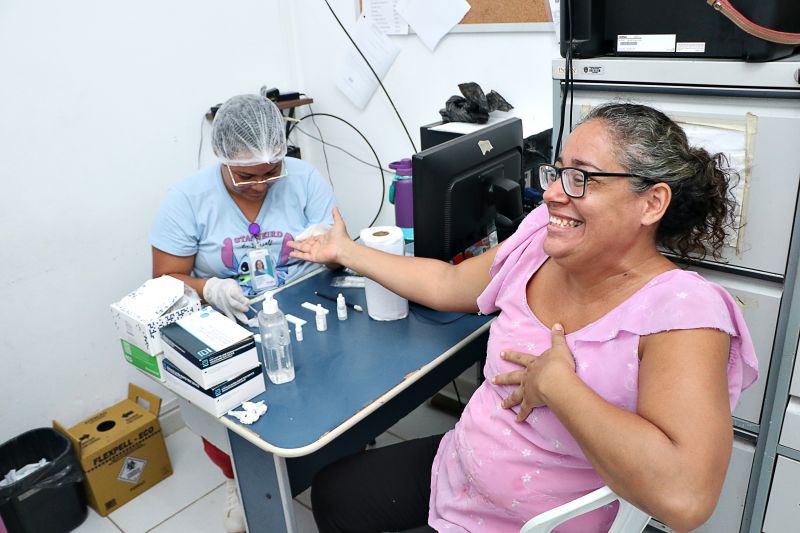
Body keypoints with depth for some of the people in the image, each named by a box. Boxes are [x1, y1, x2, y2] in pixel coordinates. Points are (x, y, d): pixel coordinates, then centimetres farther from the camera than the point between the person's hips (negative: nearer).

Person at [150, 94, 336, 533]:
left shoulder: (305, 179, -2)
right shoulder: (188, 198, -4)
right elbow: (166, 280, -3)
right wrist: (211, 289, -24)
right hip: (226, 327, 0)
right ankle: (239, 478, 9)